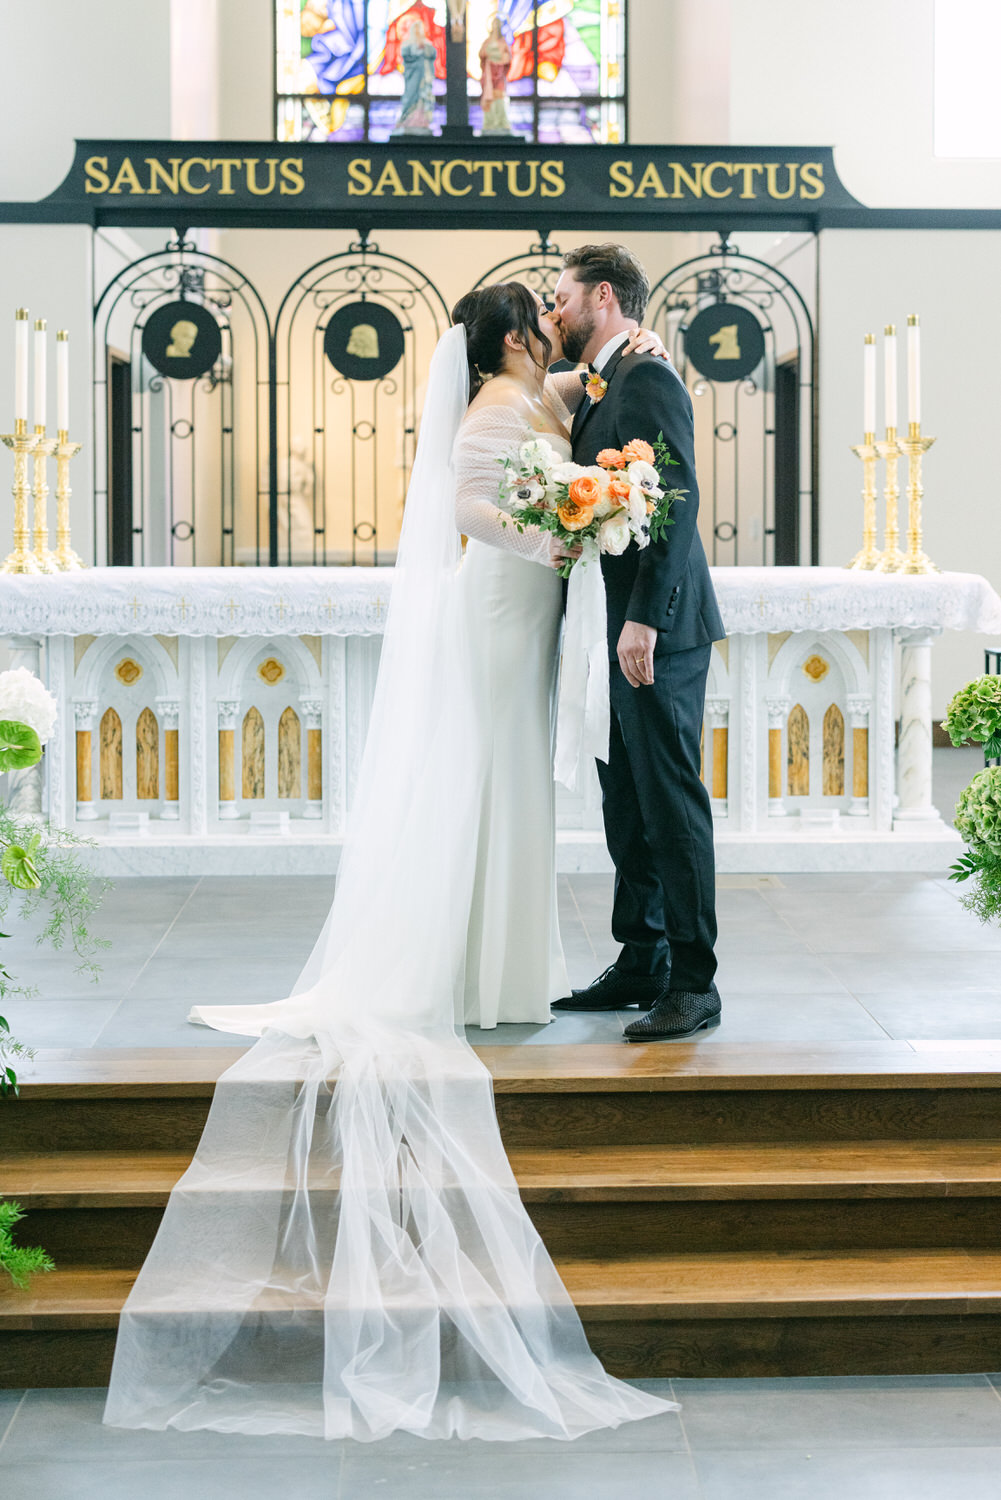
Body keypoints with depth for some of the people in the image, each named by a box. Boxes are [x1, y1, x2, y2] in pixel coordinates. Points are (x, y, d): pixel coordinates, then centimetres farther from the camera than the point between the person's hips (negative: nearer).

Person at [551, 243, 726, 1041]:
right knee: (627, 806, 13)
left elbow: (679, 500, -20)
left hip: (655, 634, -10)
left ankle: (695, 983, -3)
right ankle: (641, 962, 22)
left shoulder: (649, 379, -12)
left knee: (672, 802, -7)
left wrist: (644, 619, -24)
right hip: (616, 631, 10)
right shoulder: (602, 391, 19)